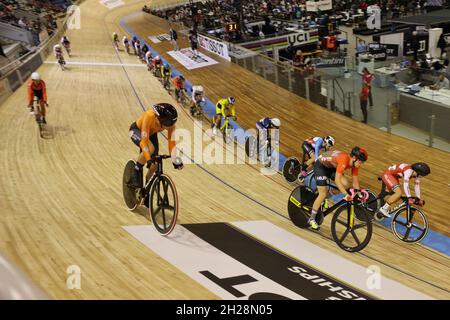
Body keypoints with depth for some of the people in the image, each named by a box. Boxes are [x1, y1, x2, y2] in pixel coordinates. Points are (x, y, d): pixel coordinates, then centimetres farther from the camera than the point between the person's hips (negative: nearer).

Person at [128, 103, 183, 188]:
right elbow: (144, 140, -44)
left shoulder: (169, 122, -29)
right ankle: (136, 173, -15)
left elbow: (171, 141, -28)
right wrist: (148, 160, -50)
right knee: (150, 149, -37)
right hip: (136, 130, -5)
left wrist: (175, 159, -38)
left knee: (154, 165, -6)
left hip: (152, 133, 5)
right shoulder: (149, 116, -42)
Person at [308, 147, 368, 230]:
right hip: (320, 165, -7)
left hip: (331, 167, 7)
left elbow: (355, 182, -3)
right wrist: (346, 194, -42)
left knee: (345, 184, -14)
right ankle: (312, 219, 0)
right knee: (323, 194, -12)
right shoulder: (344, 159, -36)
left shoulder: (355, 163, -13)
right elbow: (337, 180, -39)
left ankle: (326, 196, 9)